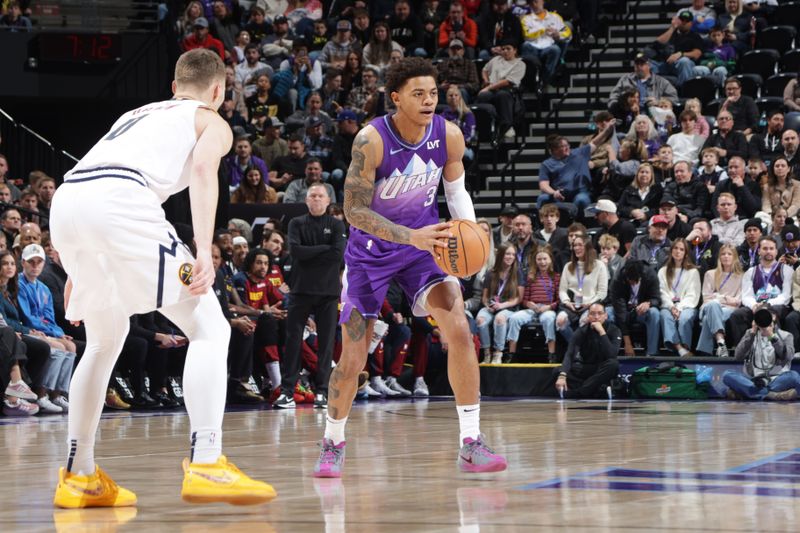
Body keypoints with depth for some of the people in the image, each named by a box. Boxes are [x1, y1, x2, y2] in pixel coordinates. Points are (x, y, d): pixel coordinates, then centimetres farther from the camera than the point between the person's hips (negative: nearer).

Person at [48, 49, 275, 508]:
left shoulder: (138, 114, 39)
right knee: (208, 327, 1)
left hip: (66, 200, 7)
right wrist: (204, 251, -14)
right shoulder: (212, 122, 20)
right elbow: (203, 168, -2)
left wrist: (80, 273, 37)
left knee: (106, 340, 26)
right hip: (120, 200, -7)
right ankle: (206, 465, -13)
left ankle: (79, 477, 25)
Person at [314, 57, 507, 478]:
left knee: (459, 331, -18)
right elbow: (354, 210, -23)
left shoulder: (449, 136, -13)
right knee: (352, 360, 0)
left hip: (425, 240, 2)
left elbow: (456, 190, 6)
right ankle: (332, 444, 24)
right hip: (371, 250, -2)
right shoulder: (371, 140, -25)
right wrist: (412, 237, -34)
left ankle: (471, 443, -11)